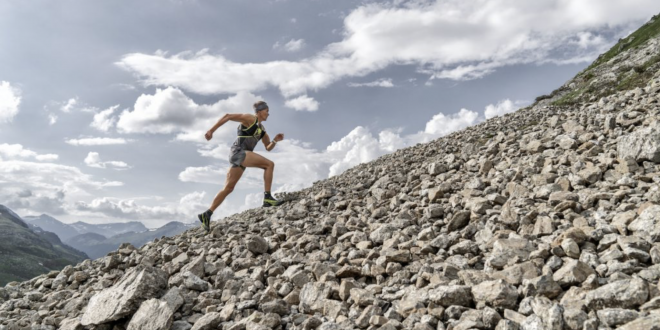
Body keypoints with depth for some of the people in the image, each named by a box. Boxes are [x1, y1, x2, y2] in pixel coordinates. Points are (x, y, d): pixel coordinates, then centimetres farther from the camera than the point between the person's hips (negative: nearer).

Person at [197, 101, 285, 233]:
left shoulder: (261, 129, 20)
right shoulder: (250, 118, -3)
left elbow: (268, 147, 23)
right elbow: (228, 116, -9)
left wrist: (275, 140, 2)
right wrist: (211, 130, -13)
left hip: (242, 156, 9)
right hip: (239, 152, -9)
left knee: (228, 188, 7)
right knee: (269, 164, -16)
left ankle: (207, 214, 10)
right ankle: (267, 198, -19)